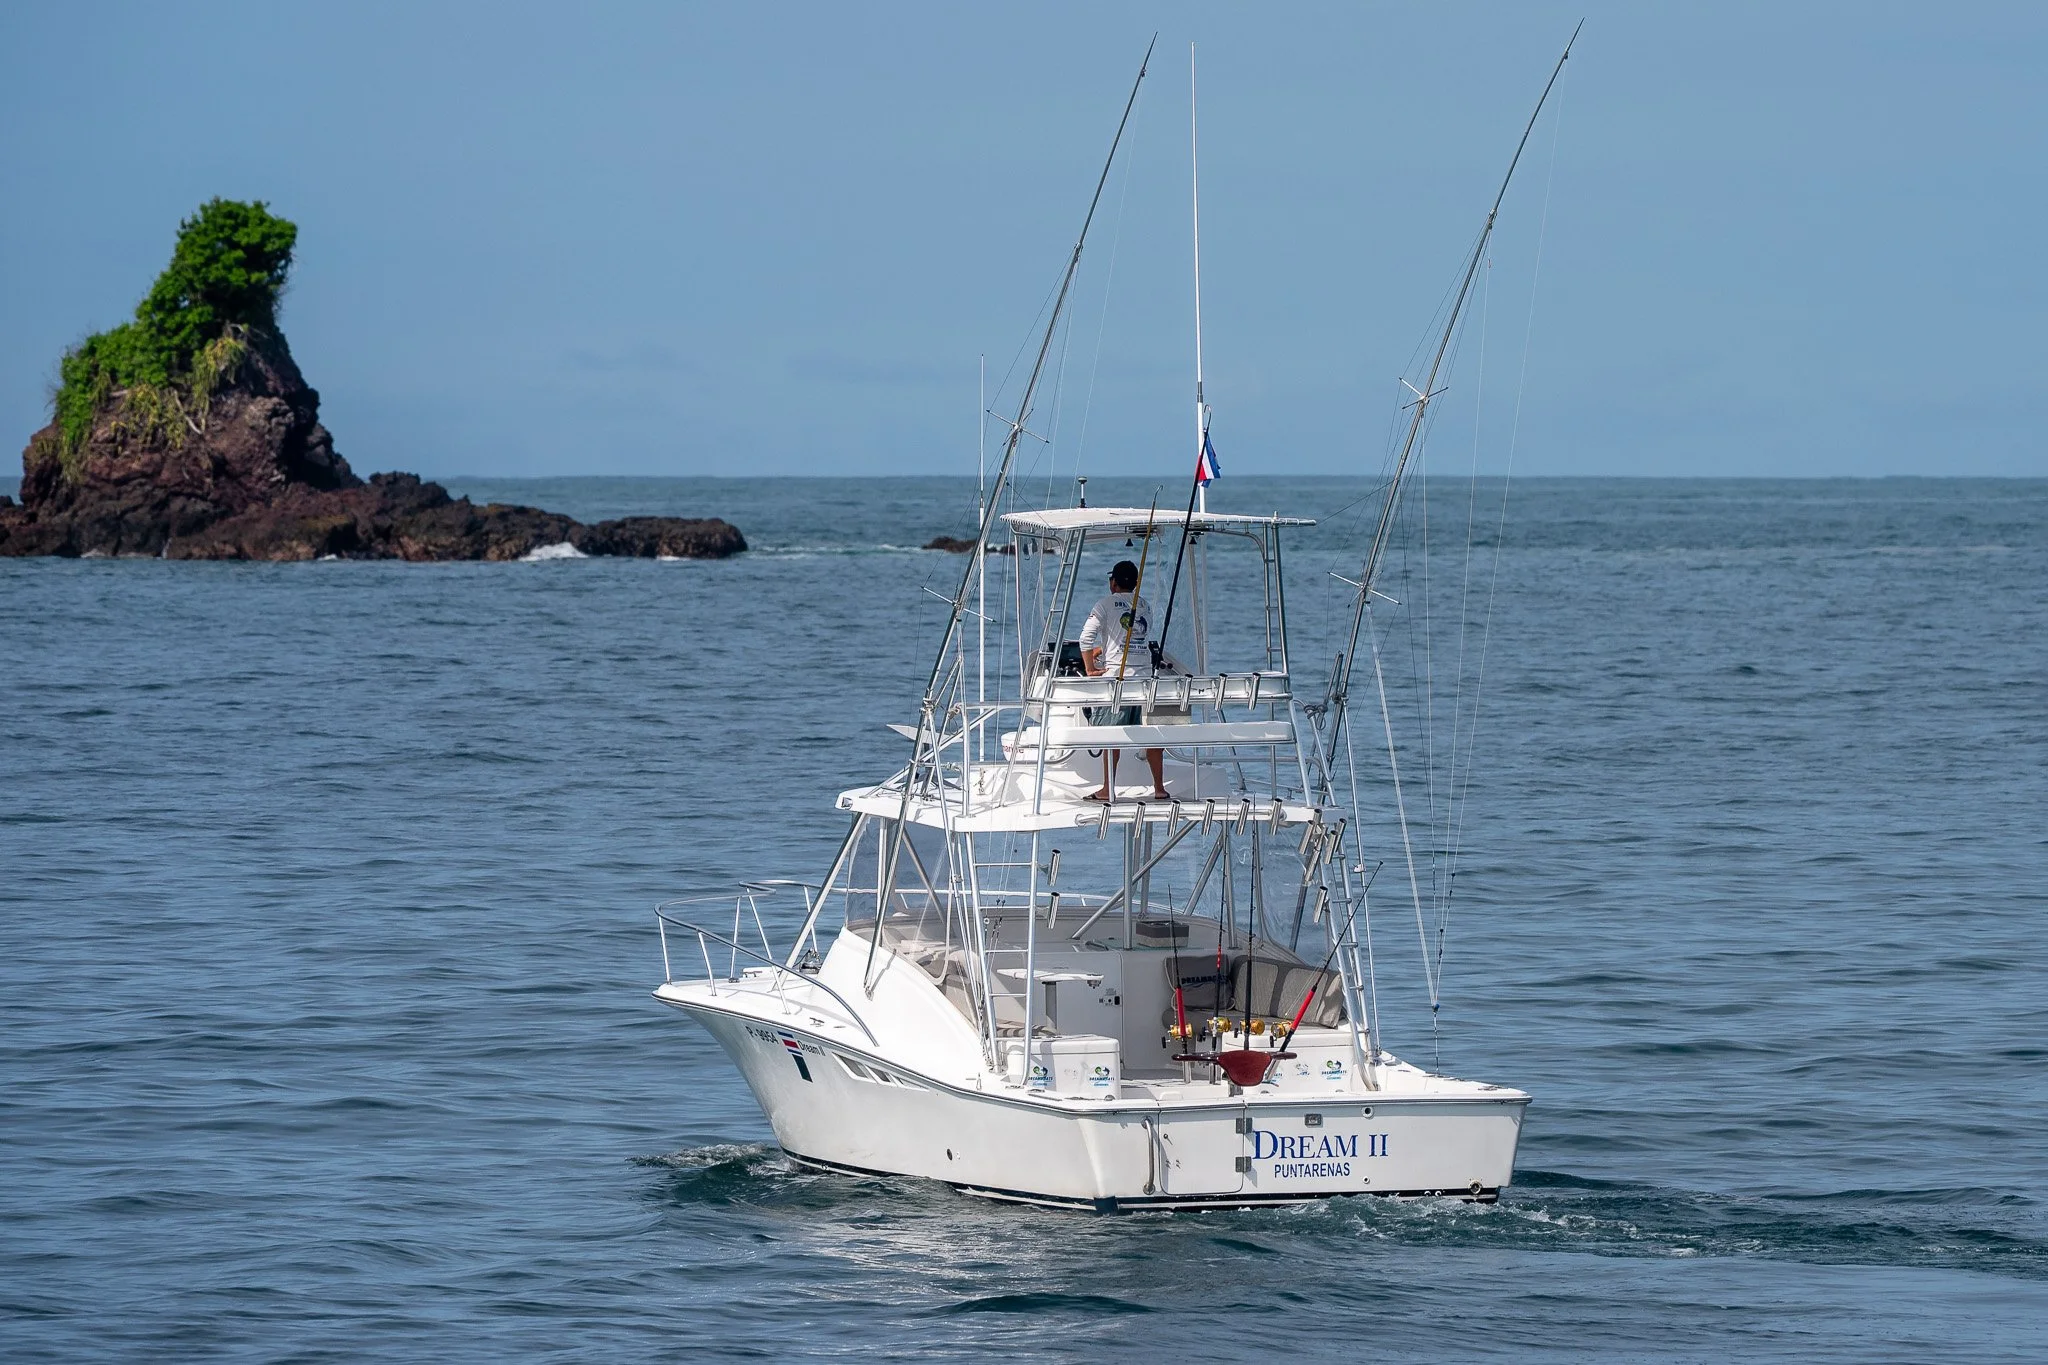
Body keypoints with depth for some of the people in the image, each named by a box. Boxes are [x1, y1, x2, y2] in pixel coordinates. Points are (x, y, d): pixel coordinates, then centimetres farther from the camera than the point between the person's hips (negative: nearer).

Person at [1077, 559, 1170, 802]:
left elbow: (1086, 638, -11)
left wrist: (1090, 669, -2)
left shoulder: (1106, 604, -2)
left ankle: (1108, 790, 0)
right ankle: (1159, 789, 7)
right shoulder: (1145, 606, 13)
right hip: (1145, 677, 4)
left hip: (1116, 675, -4)